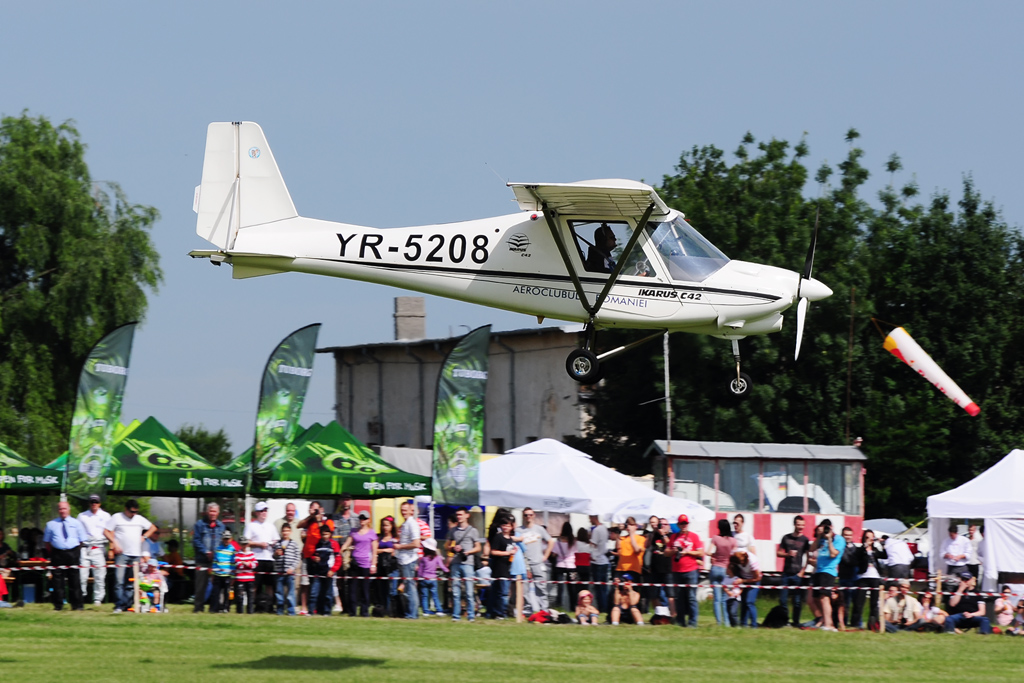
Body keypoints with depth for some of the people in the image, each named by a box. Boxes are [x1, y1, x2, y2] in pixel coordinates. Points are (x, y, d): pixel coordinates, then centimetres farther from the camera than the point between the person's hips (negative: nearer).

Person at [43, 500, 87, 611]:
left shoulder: (76, 523, 9)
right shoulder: (51, 524, 10)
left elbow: (82, 540, 10)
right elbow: (47, 542, 13)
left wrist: (76, 552, 2)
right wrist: (52, 553, 4)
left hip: (73, 554, -1)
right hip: (57, 554, 1)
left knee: (74, 580, 0)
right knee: (57, 580, 0)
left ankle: (76, 605, 5)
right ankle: (58, 605, 6)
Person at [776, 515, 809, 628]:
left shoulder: (805, 540, 3)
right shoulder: (786, 538, 9)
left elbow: (808, 558, 2)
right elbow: (778, 553, 12)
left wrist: (802, 572, -7)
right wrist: (788, 554, -8)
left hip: (798, 575, -2)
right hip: (786, 574, 2)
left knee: (797, 601, -3)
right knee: (783, 599, 0)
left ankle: (796, 622, 6)